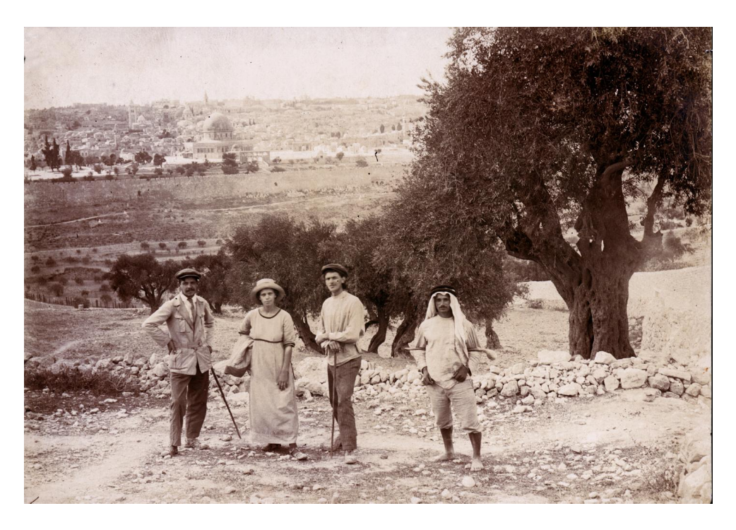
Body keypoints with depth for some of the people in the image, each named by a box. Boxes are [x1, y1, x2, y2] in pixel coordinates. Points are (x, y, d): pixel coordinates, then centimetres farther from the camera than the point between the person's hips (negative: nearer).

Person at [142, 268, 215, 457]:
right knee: (178, 402, -5)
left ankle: (192, 438, 25)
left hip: (201, 358, 5)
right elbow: (148, 324, -16)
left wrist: (209, 343, 12)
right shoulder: (172, 306, -12)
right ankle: (174, 444, 3)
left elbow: (210, 323, 24)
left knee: (198, 402, 11)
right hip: (181, 359, -5)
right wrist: (167, 342, -12)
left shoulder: (202, 304, 4)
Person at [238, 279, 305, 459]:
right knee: (262, 404, 8)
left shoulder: (284, 317, -11)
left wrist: (284, 371, -14)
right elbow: (242, 333, 19)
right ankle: (273, 441, 22)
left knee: (284, 404, -6)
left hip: (278, 365, -4)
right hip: (259, 366, 4)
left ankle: (292, 445, -6)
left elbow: (289, 346, -11)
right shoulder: (252, 315, -1)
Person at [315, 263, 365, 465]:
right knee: (334, 403, 15)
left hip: (348, 359, -7)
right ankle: (346, 434, 37)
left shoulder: (353, 302, -10)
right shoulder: (326, 304, 11)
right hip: (331, 359, 7)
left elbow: (353, 334, -18)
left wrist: (328, 335, -8)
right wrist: (327, 342, -12)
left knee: (344, 401, -16)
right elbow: (320, 335, 11)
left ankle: (350, 449, -17)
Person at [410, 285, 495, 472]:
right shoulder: (426, 326, 3)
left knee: (469, 420, -6)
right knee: (442, 420, 17)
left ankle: (476, 457, 3)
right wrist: (423, 369, 0)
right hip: (435, 381, 3)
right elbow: (418, 349, 14)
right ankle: (449, 451, 36)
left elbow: (475, 350, 7)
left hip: (459, 381, -3)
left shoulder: (464, 325, -1)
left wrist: (467, 367, -8)